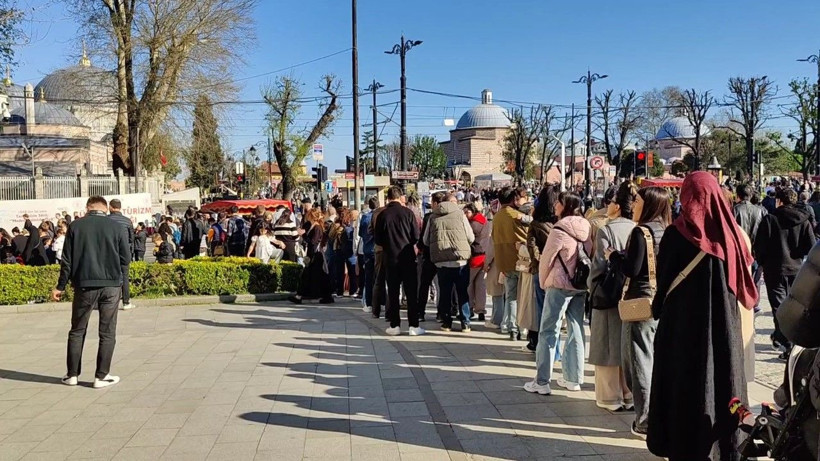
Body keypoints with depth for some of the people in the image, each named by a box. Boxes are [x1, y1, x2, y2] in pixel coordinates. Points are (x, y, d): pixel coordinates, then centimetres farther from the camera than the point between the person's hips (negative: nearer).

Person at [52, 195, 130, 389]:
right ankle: (102, 376, 6)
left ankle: (72, 374, 19)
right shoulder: (117, 228, -3)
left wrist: (61, 286, 8)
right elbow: (126, 260, 0)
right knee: (107, 333, 6)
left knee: (77, 331, 14)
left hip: (84, 285, 1)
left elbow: (67, 259, 0)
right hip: (111, 286, -1)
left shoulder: (76, 226, -1)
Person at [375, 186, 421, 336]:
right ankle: (414, 326, 4)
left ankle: (395, 325, 10)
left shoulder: (382, 215, -4)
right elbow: (416, 236, -6)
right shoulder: (407, 213, -7)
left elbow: (378, 240, 0)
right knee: (411, 292, 4)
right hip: (407, 257, -1)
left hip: (390, 258, 1)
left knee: (393, 292, 9)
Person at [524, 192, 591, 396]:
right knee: (576, 330, 13)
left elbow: (546, 259, -9)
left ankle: (542, 382, 0)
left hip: (560, 285, -6)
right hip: (581, 285, 6)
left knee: (548, 332, 0)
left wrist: (543, 282, 6)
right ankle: (573, 379, 20)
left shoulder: (559, 231, -15)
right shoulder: (587, 228, 3)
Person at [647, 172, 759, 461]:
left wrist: (658, 308, 9)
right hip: (724, 323, 4)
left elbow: (663, 281, -6)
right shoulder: (729, 232, -1)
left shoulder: (677, 234, -11)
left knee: (685, 385, 6)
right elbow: (744, 283, 7)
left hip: (683, 323, -4)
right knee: (722, 381, 14)